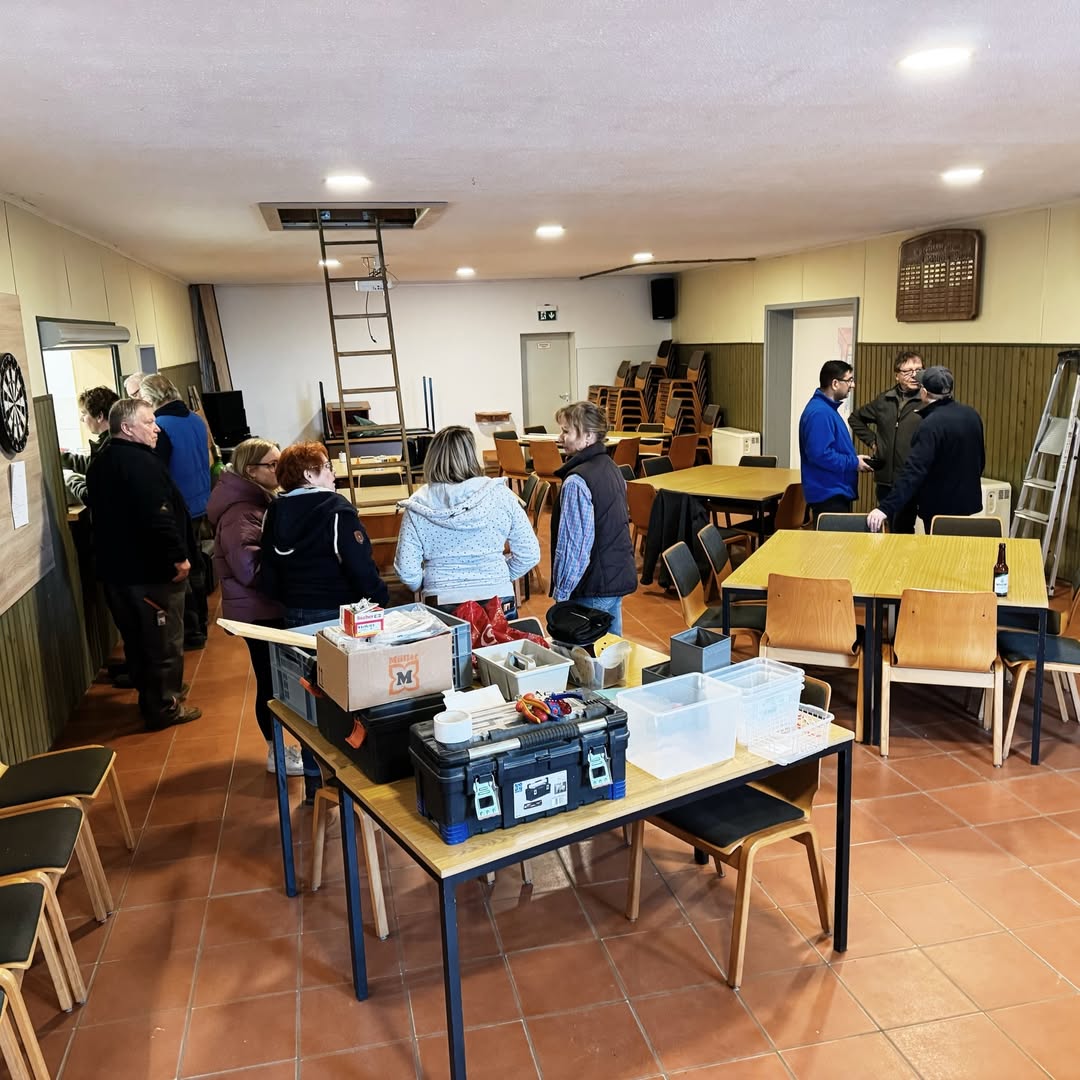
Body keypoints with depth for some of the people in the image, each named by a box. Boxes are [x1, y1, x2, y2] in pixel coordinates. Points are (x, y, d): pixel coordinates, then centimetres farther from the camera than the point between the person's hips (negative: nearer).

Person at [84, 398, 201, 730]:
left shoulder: (100, 463, 12)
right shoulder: (140, 462, -21)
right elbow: (159, 516, -29)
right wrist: (179, 557, -21)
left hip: (115, 566, 10)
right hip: (151, 568, -10)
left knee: (137, 637, 20)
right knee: (164, 639, 3)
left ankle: (151, 696, 34)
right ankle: (165, 707, 11)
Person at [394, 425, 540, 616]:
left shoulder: (417, 508, -6)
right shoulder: (500, 495, -7)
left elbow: (406, 570, -5)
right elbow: (530, 554, -3)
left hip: (441, 604, 0)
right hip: (497, 601, 0)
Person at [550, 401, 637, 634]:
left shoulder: (576, 482, -20)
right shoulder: (612, 468, 9)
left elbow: (573, 543, -21)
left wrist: (561, 593, -12)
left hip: (593, 589, -9)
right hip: (620, 578, 9)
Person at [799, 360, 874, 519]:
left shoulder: (827, 408, 14)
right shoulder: (819, 412, -20)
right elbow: (820, 455, -27)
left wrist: (853, 459, 9)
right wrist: (854, 463, -16)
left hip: (836, 492, 11)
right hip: (828, 494, -11)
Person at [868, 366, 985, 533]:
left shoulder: (931, 425, -23)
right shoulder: (972, 415, 3)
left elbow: (914, 471, -33)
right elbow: (981, 459, 15)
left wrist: (886, 508, -38)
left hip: (940, 508, -8)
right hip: (968, 501, 8)